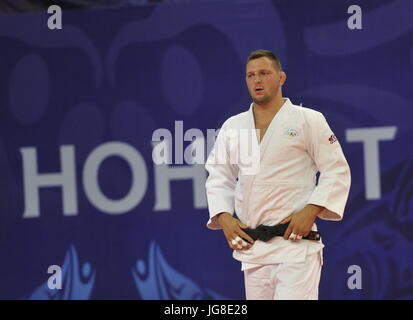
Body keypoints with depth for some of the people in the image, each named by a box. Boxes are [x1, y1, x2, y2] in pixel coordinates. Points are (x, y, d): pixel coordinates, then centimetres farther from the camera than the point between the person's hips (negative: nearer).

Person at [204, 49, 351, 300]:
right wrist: (224, 218, -1)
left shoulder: (309, 120, 1)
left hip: (294, 240, -5)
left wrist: (311, 211, -12)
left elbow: (337, 171, 0)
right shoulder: (232, 127, 13)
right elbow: (218, 177, 16)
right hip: (251, 244, 5)